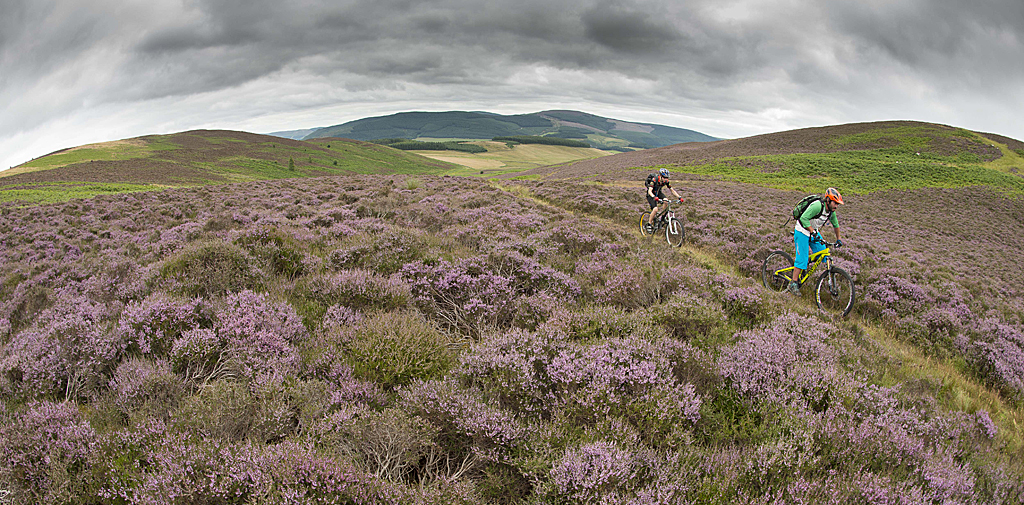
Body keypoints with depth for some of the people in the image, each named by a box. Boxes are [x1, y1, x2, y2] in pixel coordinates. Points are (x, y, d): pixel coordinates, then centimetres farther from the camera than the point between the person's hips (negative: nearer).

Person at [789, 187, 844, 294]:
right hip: (802, 232, -8)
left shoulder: (831, 212, -1)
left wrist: (838, 239, 21)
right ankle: (793, 283, -3)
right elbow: (804, 218, -32)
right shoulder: (817, 206, -28)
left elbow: (835, 224, 16)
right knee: (802, 258, -11)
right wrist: (813, 232, -35)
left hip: (814, 232, 8)